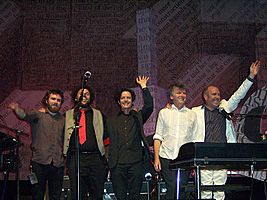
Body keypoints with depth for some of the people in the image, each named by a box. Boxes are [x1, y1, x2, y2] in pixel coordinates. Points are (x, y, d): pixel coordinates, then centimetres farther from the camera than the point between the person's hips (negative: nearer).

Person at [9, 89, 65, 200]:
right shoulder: (38, 115, 6)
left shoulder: (63, 120, 16)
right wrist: (16, 109, -35)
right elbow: (24, 115, -14)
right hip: (40, 162, -3)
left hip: (58, 164, 3)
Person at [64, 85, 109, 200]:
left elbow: (105, 138, 14)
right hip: (75, 159, 0)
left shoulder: (98, 115, 17)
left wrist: (105, 159, 6)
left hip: (96, 158, 1)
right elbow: (62, 136, 15)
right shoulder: (68, 115, 15)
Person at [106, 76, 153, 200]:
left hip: (135, 163, -1)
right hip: (117, 164, 1)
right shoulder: (111, 121, 17)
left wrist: (143, 87, -2)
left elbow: (149, 106, -2)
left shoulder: (138, 117, 14)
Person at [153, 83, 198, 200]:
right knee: (172, 189, -8)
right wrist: (156, 158, -2)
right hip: (167, 157, -1)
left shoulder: (192, 114, 10)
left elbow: (194, 140, 10)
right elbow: (158, 137, 6)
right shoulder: (163, 112, 8)